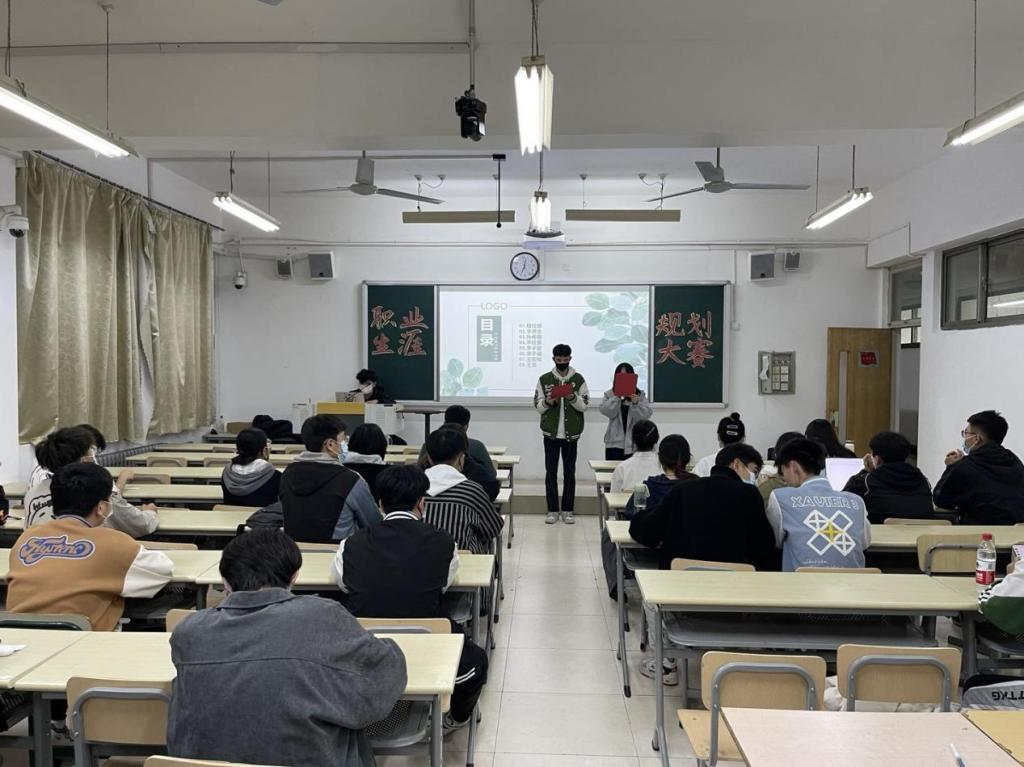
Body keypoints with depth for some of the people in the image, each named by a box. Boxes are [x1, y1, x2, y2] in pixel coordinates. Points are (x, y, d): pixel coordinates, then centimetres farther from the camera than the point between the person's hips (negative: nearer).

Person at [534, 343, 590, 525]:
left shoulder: (578, 379, 2)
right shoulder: (544, 379, 3)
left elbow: (584, 405, -2)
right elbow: (538, 406, 1)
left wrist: (573, 398, -20)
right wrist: (548, 402, -19)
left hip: (571, 433, 0)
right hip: (551, 433, 0)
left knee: (569, 472, 5)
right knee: (551, 472, 4)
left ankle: (568, 510, 14)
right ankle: (552, 510, 11)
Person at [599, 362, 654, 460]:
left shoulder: (640, 395, 7)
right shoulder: (609, 395, 8)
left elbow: (646, 415, -4)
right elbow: (606, 412, -6)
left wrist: (635, 403, -20)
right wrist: (617, 397, -13)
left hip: (634, 444, 0)